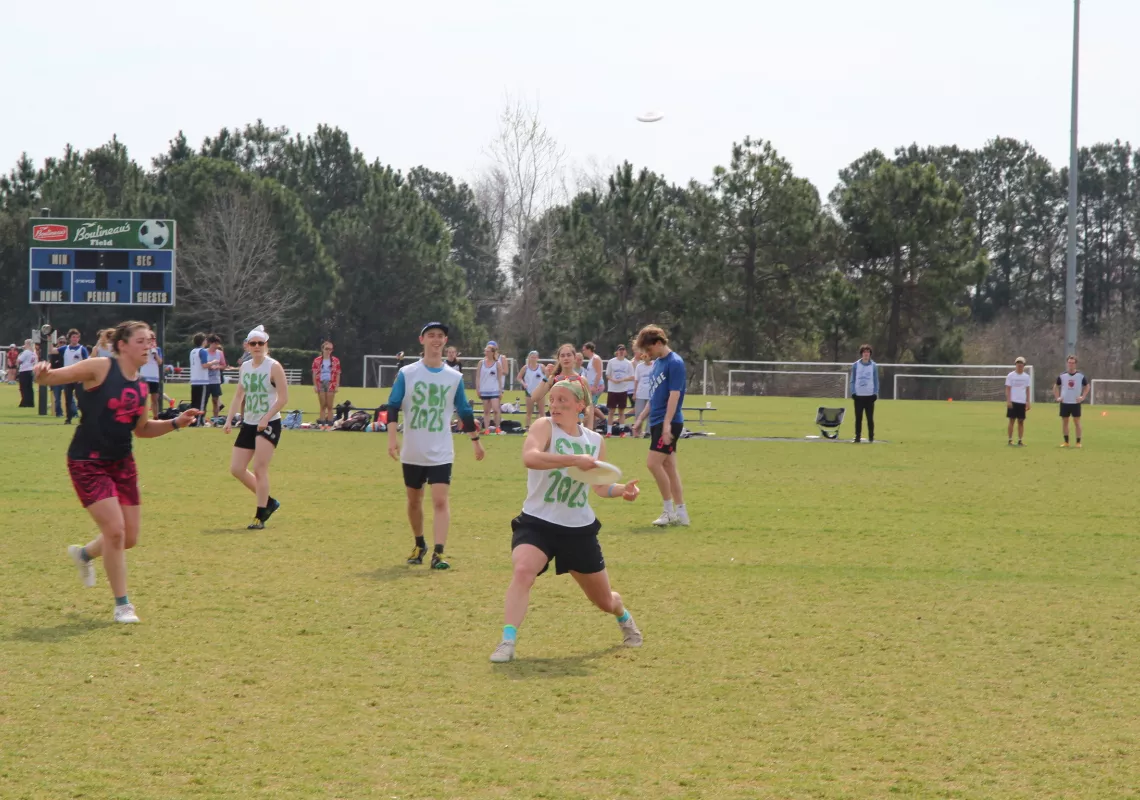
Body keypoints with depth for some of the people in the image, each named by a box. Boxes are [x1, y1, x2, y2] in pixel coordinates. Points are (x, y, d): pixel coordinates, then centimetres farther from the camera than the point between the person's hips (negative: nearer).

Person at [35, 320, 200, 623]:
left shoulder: (141, 386, 7)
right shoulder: (101, 368, -12)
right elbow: (52, 378, -12)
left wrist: (175, 422, 5)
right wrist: (43, 373, -36)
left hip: (122, 463, 7)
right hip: (88, 463, -7)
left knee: (129, 537, 8)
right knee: (115, 530, -15)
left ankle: (84, 554, 41)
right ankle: (122, 604, 0)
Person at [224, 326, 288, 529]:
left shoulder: (273, 367, -9)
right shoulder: (245, 367, 9)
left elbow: (283, 397, -13)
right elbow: (239, 395, 17)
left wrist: (266, 418, -21)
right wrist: (230, 418, 6)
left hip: (269, 424, -7)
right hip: (248, 424, 7)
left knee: (259, 469, -13)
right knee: (236, 469, 4)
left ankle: (260, 517, -4)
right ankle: (269, 502, 21)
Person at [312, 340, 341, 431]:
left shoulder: (335, 361, 2)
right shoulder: (317, 361, 2)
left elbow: (338, 374, 3)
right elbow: (314, 374, 3)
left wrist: (337, 386, -3)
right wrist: (315, 385, -4)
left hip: (330, 384, -1)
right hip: (321, 384, 1)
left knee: (329, 406, 0)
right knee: (322, 406, 5)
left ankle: (329, 425, 1)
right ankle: (322, 424, 6)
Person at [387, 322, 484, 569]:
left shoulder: (454, 378, 3)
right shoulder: (406, 374, -2)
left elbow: (465, 412, 12)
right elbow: (393, 406, -4)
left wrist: (476, 440, 16)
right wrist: (392, 436, -16)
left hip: (441, 453, 0)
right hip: (412, 452, 1)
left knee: (440, 500, -14)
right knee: (414, 500, 12)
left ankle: (438, 553, -17)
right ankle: (419, 545, 32)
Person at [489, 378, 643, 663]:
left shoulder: (596, 441, 3)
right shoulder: (544, 426, -12)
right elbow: (529, 457, -33)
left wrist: (622, 490, -5)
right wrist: (574, 459, -39)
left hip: (580, 529, 4)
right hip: (537, 523, -4)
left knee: (604, 600, 16)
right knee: (522, 571, -34)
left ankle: (624, 619, 52)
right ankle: (507, 643, -31)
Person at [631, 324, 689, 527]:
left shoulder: (675, 363, -13)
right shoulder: (657, 363, 14)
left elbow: (674, 395, -19)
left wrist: (667, 424, -24)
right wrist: (641, 419, 20)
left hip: (669, 423, -9)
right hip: (657, 422, 9)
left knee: (653, 463, -13)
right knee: (668, 466, 9)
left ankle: (669, 510, -4)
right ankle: (680, 513, 12)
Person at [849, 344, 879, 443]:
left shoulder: (874, 366, 5)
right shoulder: (855, 365, 5)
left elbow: (876, 381, 8)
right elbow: (852, 380, 6)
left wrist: (875, 393, -2)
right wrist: (853, 392, -4)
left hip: (870, 395, 0)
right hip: (858, 395, 0)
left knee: (870, 418, 0)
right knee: (858, 418, 1)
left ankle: (871, 437, 6)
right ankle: (858, 437, 4)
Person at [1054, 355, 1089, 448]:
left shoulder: (1081, 376, -1)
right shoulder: (1062, 376, 2)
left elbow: (1087, 386, 10)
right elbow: (1056, 386, 15)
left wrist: (1083, 397, -2)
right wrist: (1057, 397, 3)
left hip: (1076, 403, -2)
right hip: (1064, 403, 2)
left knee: (1077, 422, -3)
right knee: (1064, 422, 4)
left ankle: (1078, 442, 0)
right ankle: (1066, 442, 13)